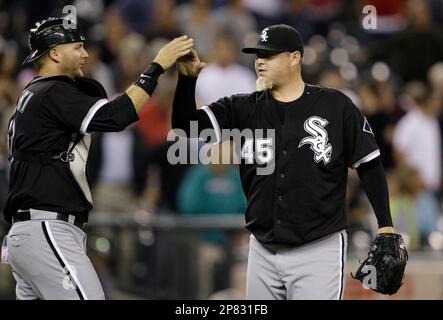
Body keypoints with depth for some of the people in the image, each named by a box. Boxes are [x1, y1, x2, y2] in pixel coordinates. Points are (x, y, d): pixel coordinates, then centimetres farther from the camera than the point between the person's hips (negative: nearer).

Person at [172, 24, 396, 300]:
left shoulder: (335, 106, -2)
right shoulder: (244, 109, 7)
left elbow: (369, 165, 2)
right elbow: (187, 126, -2)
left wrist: (386, 226, -4)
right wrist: (187, 79, -19)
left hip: (319, 249, -4)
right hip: (263, 251, 4)